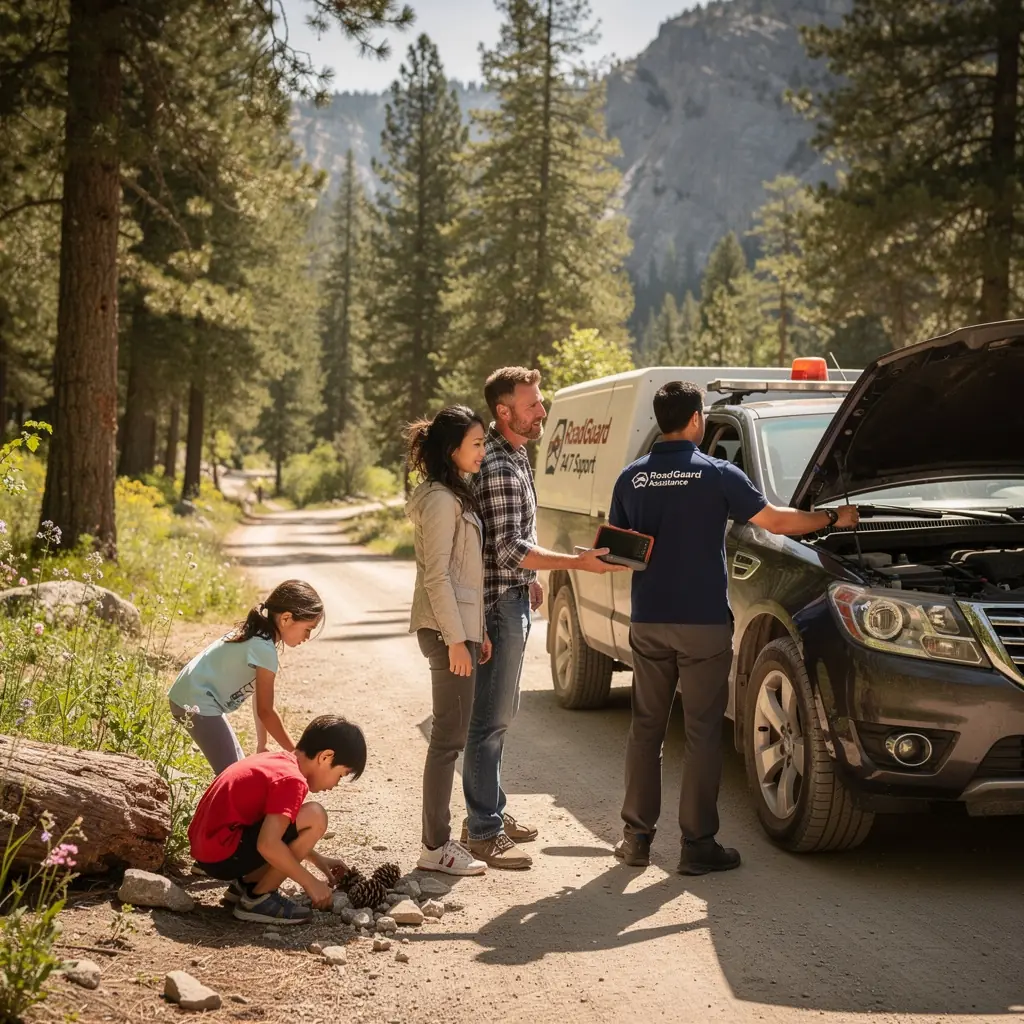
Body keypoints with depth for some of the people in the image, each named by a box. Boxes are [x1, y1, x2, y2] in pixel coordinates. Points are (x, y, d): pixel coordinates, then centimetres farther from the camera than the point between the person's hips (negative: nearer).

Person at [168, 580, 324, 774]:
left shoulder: (257, 634, 7)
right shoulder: (264, 648, -22)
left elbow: (260, 700, 13)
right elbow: (266, 710, -16)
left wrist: (262, 745, 15)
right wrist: (295, 753, -8)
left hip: (194, 696, 10)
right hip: (196, 701, -10)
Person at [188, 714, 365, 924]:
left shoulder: (277, 761, 13)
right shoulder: (292, 780, -16)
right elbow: (268, 844, -26)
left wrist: (317, 859, 24)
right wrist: (310, 882, -14)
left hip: (206, 848, 10)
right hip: (223, 854, -10)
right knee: (314, 818, -16)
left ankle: (245, 884, 12)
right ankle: (257, 899, -7)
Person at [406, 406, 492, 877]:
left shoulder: (457, 497, 16)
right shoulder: (441, 500, -14)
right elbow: (436, 576, -18)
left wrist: (477, 631, 18)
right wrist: (456, 639, -19)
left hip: (460, 628, 10)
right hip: (447, 631, -10)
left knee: (450, 737, 13)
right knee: (450, 738, -6)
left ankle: (439, 839, 19)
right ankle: (435, 847, 0)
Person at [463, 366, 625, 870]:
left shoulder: (514, 455, 12)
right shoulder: (497, 467, -20)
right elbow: (508, 549, -24)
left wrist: (529, 579, 22)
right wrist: (577, 563, -25)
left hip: (514, 598, 10)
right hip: (499, 603, -10)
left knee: (500, 713, 17)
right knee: (490, 719, -5)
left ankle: (490, 811, 28)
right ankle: (483, 833, 0)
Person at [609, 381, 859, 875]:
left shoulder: (631, 478, 4)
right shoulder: (717, 474, -7)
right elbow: (775, 521, -3)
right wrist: (834, 517, 10)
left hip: (647, 621, 4)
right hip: (703, 623, -4)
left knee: (645, 728, 12)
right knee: (702, 733, 3)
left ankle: (636, 837, 15)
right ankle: (697, 844, 5)